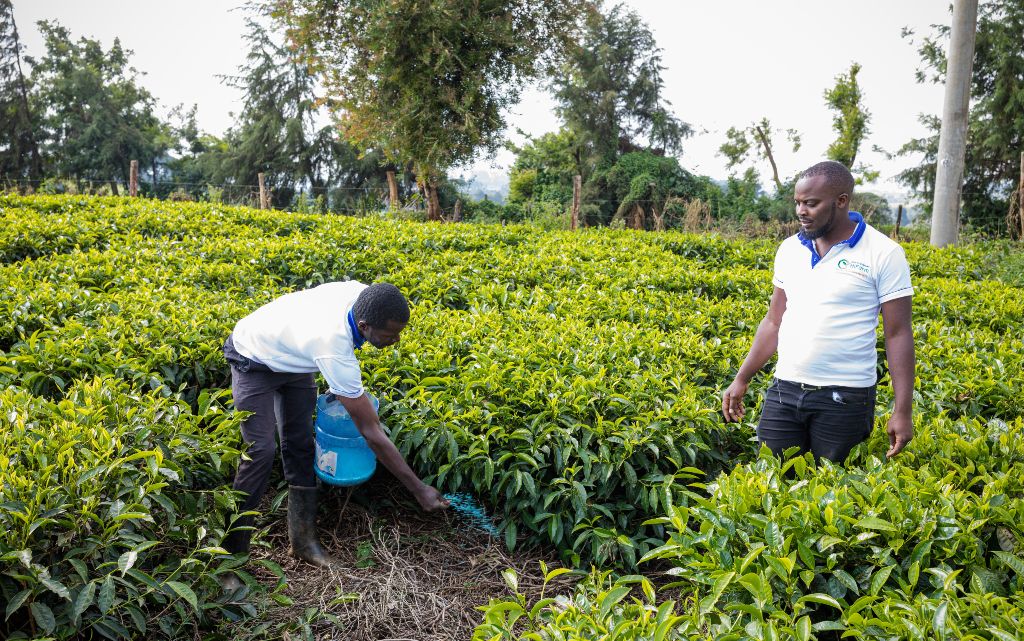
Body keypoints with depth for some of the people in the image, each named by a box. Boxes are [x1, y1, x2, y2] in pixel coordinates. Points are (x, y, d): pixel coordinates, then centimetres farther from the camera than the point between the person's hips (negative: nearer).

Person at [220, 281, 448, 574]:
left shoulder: (360, 293, -25)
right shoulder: (334, 350, -43)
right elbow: (371, 432, -36)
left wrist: (347, 386, 0)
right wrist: (420, 490, -32)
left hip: (293, 356, 7)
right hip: (254, 360, -7)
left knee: (300, 445, 3)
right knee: (261, 451, -16)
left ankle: (303, 539, 11)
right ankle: (230, 552, -5)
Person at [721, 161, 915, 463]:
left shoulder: (884, 254, -6)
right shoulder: (789, 249, 8)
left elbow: (898, 334, -6)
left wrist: (902, 411, -9)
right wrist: (741, 379, 11)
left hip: (845, 397, -4)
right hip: (784, 391, 4)